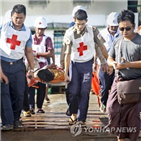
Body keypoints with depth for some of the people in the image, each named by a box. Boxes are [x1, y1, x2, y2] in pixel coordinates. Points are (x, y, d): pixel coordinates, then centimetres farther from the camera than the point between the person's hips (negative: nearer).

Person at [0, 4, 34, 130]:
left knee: (19, 93, 2)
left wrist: (31, 69, 9)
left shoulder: (27, 32, 5)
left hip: (18, 64, 2)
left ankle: (16, 119, 18)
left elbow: (29, 51, 11)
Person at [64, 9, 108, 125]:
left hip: (87, 64, 0)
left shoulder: (93, 31, -11)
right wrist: (66, 73, -9)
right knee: (73, 91, 0)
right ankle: (73, 113, 26)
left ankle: (81, 119, 5)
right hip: (74, 64, 0)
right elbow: (68, 54, -9)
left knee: (84, 92, -4)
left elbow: (102, 47, 0)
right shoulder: (69, 33, -10)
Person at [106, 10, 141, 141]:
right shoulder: (117, 41, 6)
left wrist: (127, 64, -23)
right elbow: (109, 59, 15)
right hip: (119, 81, 5)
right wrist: (114, 64, -8)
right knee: (112, 108, 0)